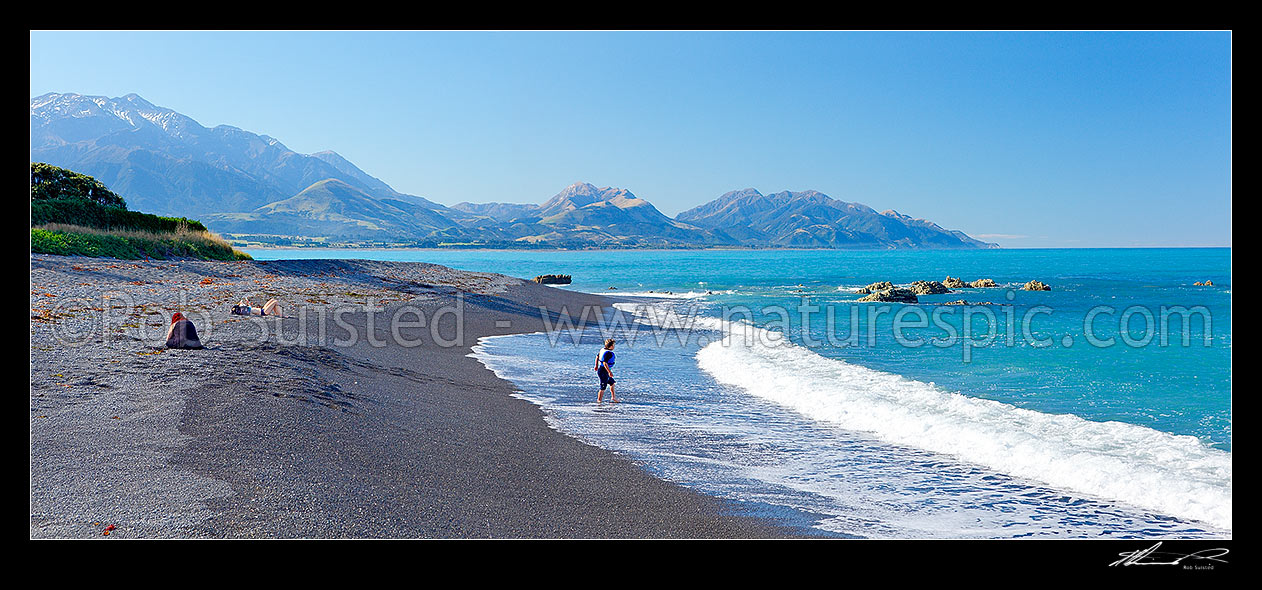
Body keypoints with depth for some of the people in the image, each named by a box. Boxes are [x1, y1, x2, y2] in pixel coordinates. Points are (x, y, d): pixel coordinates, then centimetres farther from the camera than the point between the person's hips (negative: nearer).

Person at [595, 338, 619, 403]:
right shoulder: (608, 353, -24)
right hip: (604, 372, -11)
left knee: (612, 382, 24)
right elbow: (604, 363, -31)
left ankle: (613, 397, 33)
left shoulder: (602, 350, 4)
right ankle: (599, 401, 6)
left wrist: (596, 366, 29)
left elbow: (597, 357, 17)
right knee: (603, 388, -2)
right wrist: (609, 372, -27)